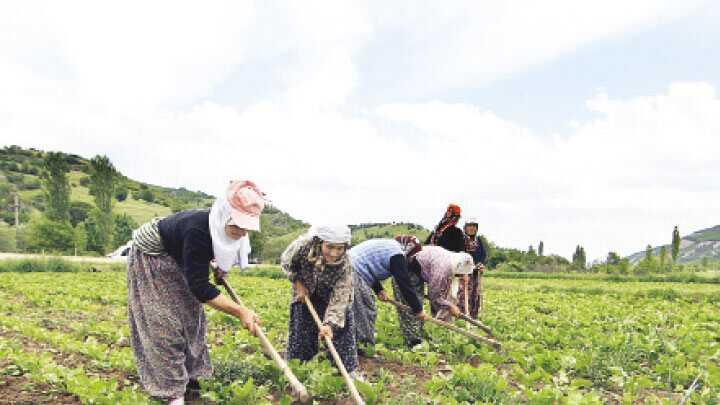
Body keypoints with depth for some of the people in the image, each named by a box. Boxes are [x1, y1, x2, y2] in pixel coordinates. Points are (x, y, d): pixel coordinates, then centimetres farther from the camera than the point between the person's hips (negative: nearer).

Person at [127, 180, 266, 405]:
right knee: (163, 321, -10)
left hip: (176, 260, 8)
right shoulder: (198, 230, -41)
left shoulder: (220, 227, -18)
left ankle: (188, 375, 18)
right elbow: (200, 287, -38)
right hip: (149, 257, -8)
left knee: (189, 315, 7)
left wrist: (221, 268, -5)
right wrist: (240, 312, -38)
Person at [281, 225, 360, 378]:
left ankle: (349, 370, 11)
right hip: (304, 292, 1)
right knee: (300, 331, 6)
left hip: (331, 296, -1)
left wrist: (330, 324, -45)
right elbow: (286, 261, -14)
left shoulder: (345, 265, -35)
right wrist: (298, 283, -17)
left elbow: (339, 298, -34)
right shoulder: (304, 244, -36)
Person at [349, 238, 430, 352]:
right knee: (366, 311, -1)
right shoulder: (397, 255, -10)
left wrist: (378, 289, 15)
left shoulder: (388, 245, 20)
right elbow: (404, 284, -11)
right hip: (354, 274, -10)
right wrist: (418, 309, -3)